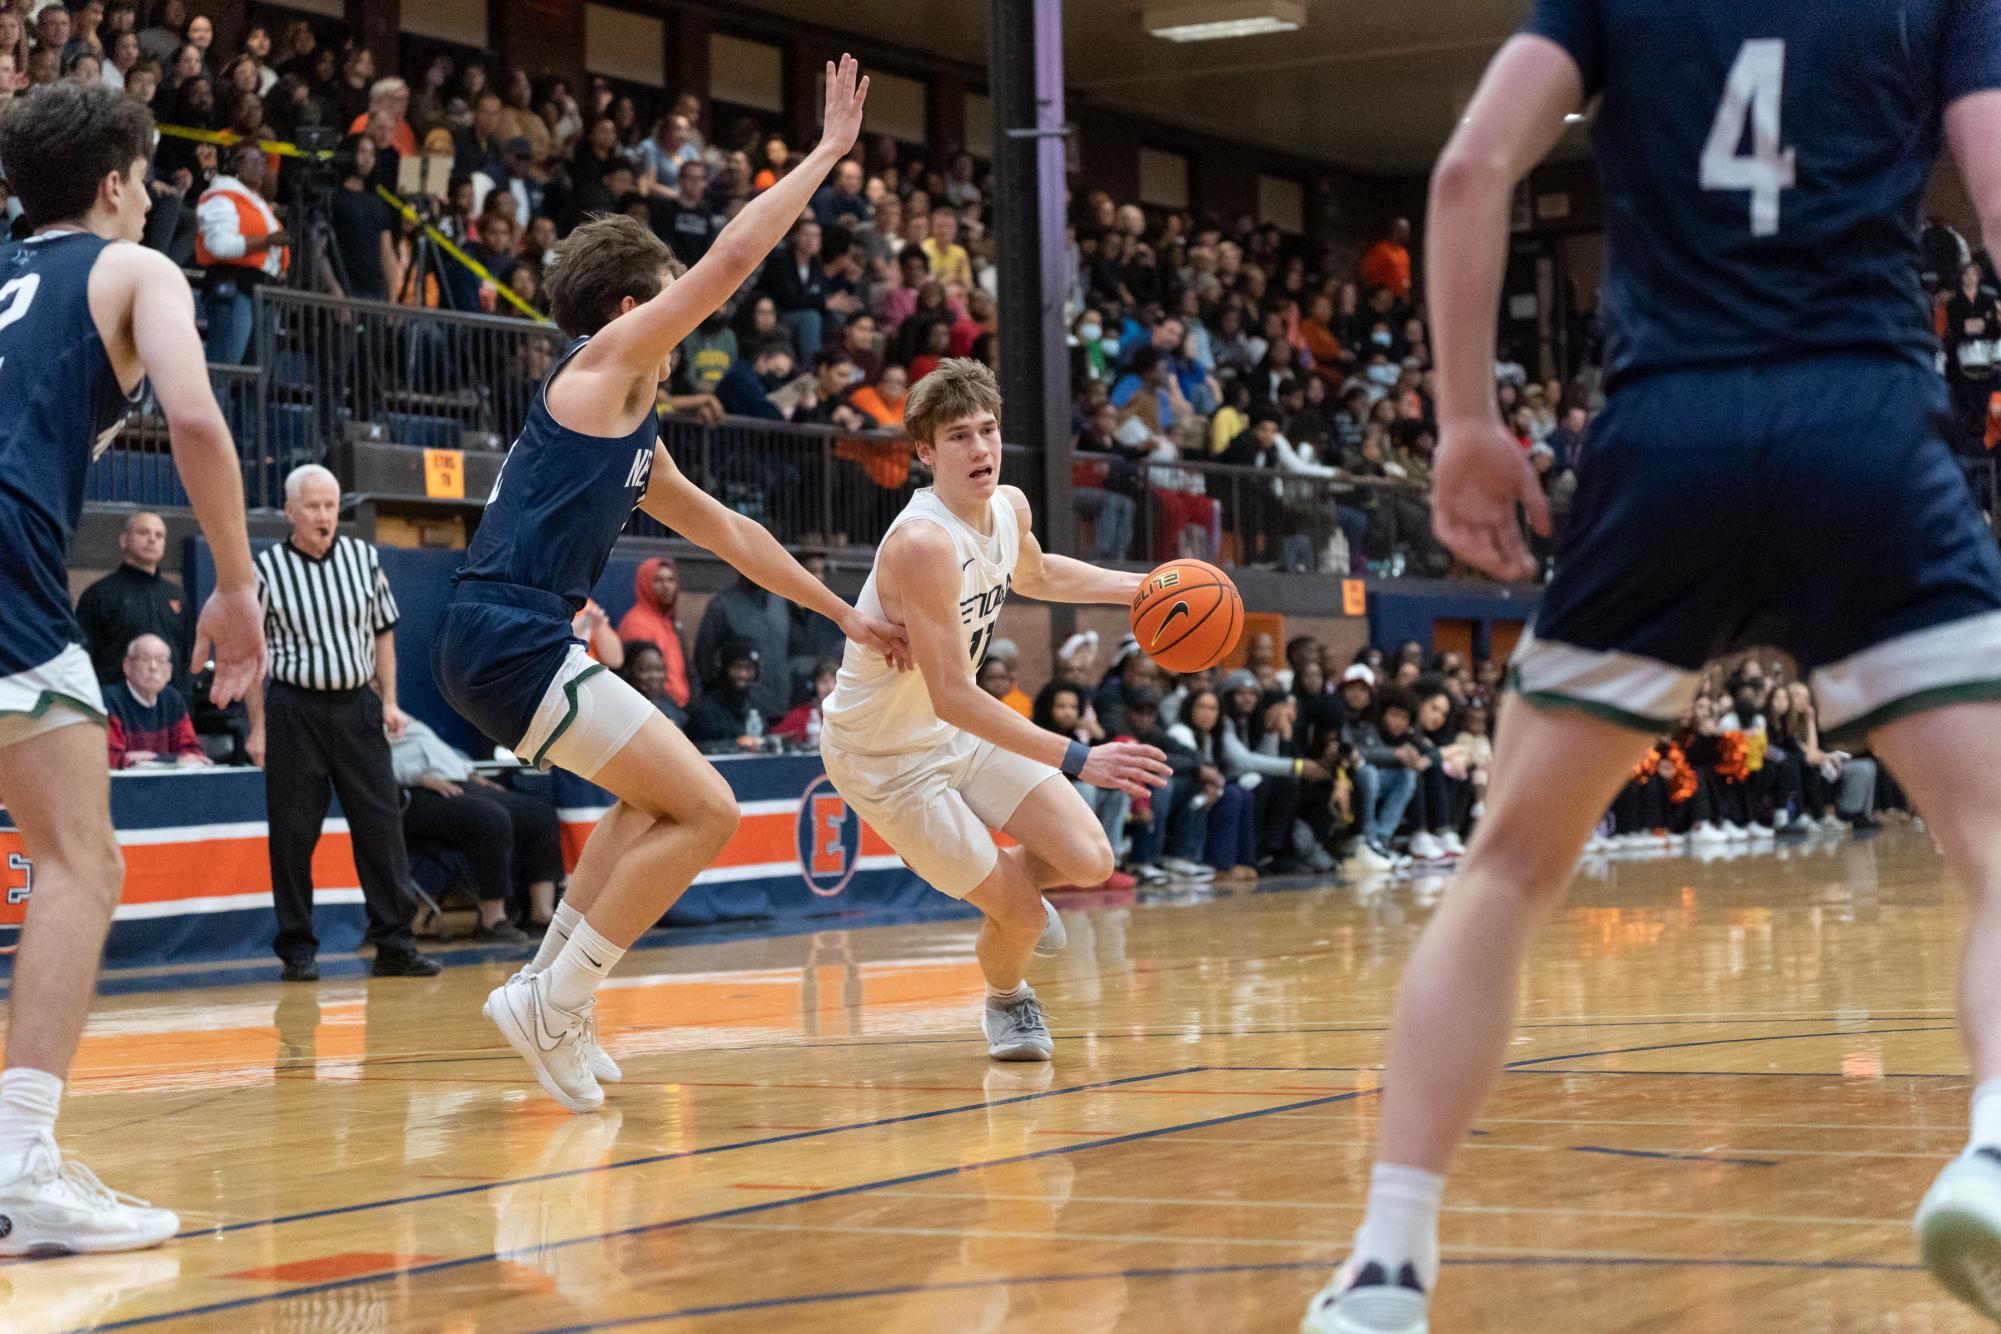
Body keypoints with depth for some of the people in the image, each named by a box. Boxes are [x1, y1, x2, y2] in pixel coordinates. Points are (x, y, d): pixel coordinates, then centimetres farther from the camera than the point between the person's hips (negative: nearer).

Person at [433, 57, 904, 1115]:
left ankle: (551, 983, 20)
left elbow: (727, 531, 35)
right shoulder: (602, 360, 0)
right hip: (509, 636, -10)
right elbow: (735, 256, -5)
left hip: (497, 642, 10)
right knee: (704, 807, -10)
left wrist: (844, 614, 38)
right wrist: (831, 149, 3)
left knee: (657, 797, 27)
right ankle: (555, 1005, -9)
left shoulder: (636, 439, 25)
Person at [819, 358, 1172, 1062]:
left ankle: (999, 877, 31)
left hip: (960, 731, 7)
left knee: (1088, 861, -3)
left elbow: (1032, 573, 22)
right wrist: (1077, 759, -37)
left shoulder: (1010, 507, -6)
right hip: (885, 753, -7)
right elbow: (953, 697, -35)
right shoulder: (923, 542, -33)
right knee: (1021, 915, -7)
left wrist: (1139, 588, 10)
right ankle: (1006, 1001, 29)